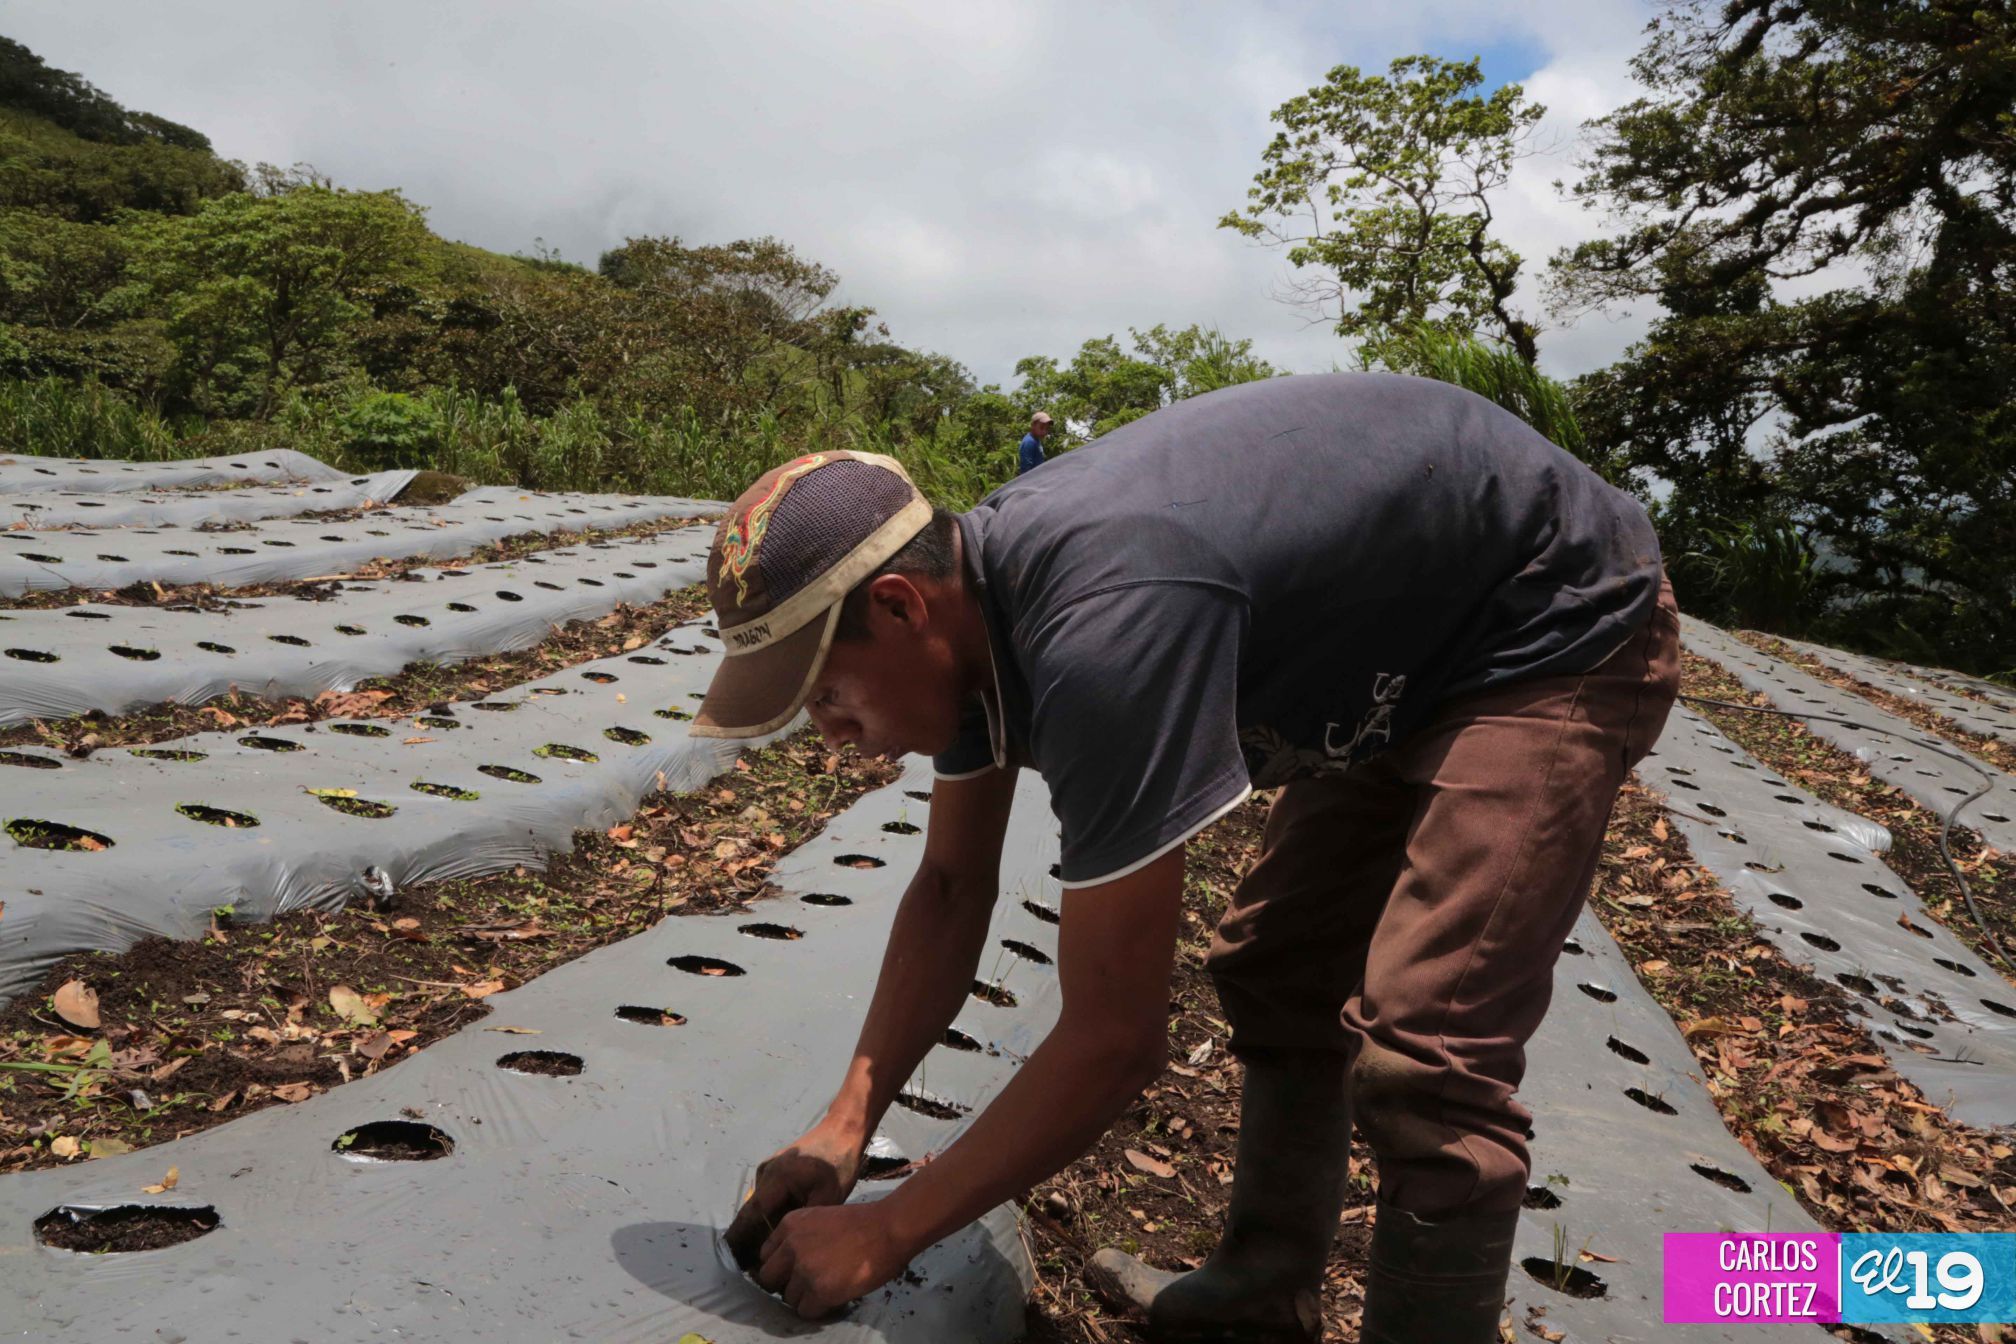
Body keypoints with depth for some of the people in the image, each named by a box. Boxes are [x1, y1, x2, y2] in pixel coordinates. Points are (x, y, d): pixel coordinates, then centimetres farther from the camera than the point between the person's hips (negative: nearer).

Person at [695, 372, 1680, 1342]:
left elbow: (1116, 1038, -32)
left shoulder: (1098, 629, -39)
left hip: (1558, 634, -9)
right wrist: (843, 1127, -4)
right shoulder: (966, 594, -9)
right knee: (1276, 974, 13)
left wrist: (884, 1233, -20)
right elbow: (951, 889, 2)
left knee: (1419, 1054, -17)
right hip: (1408, 653, 9)